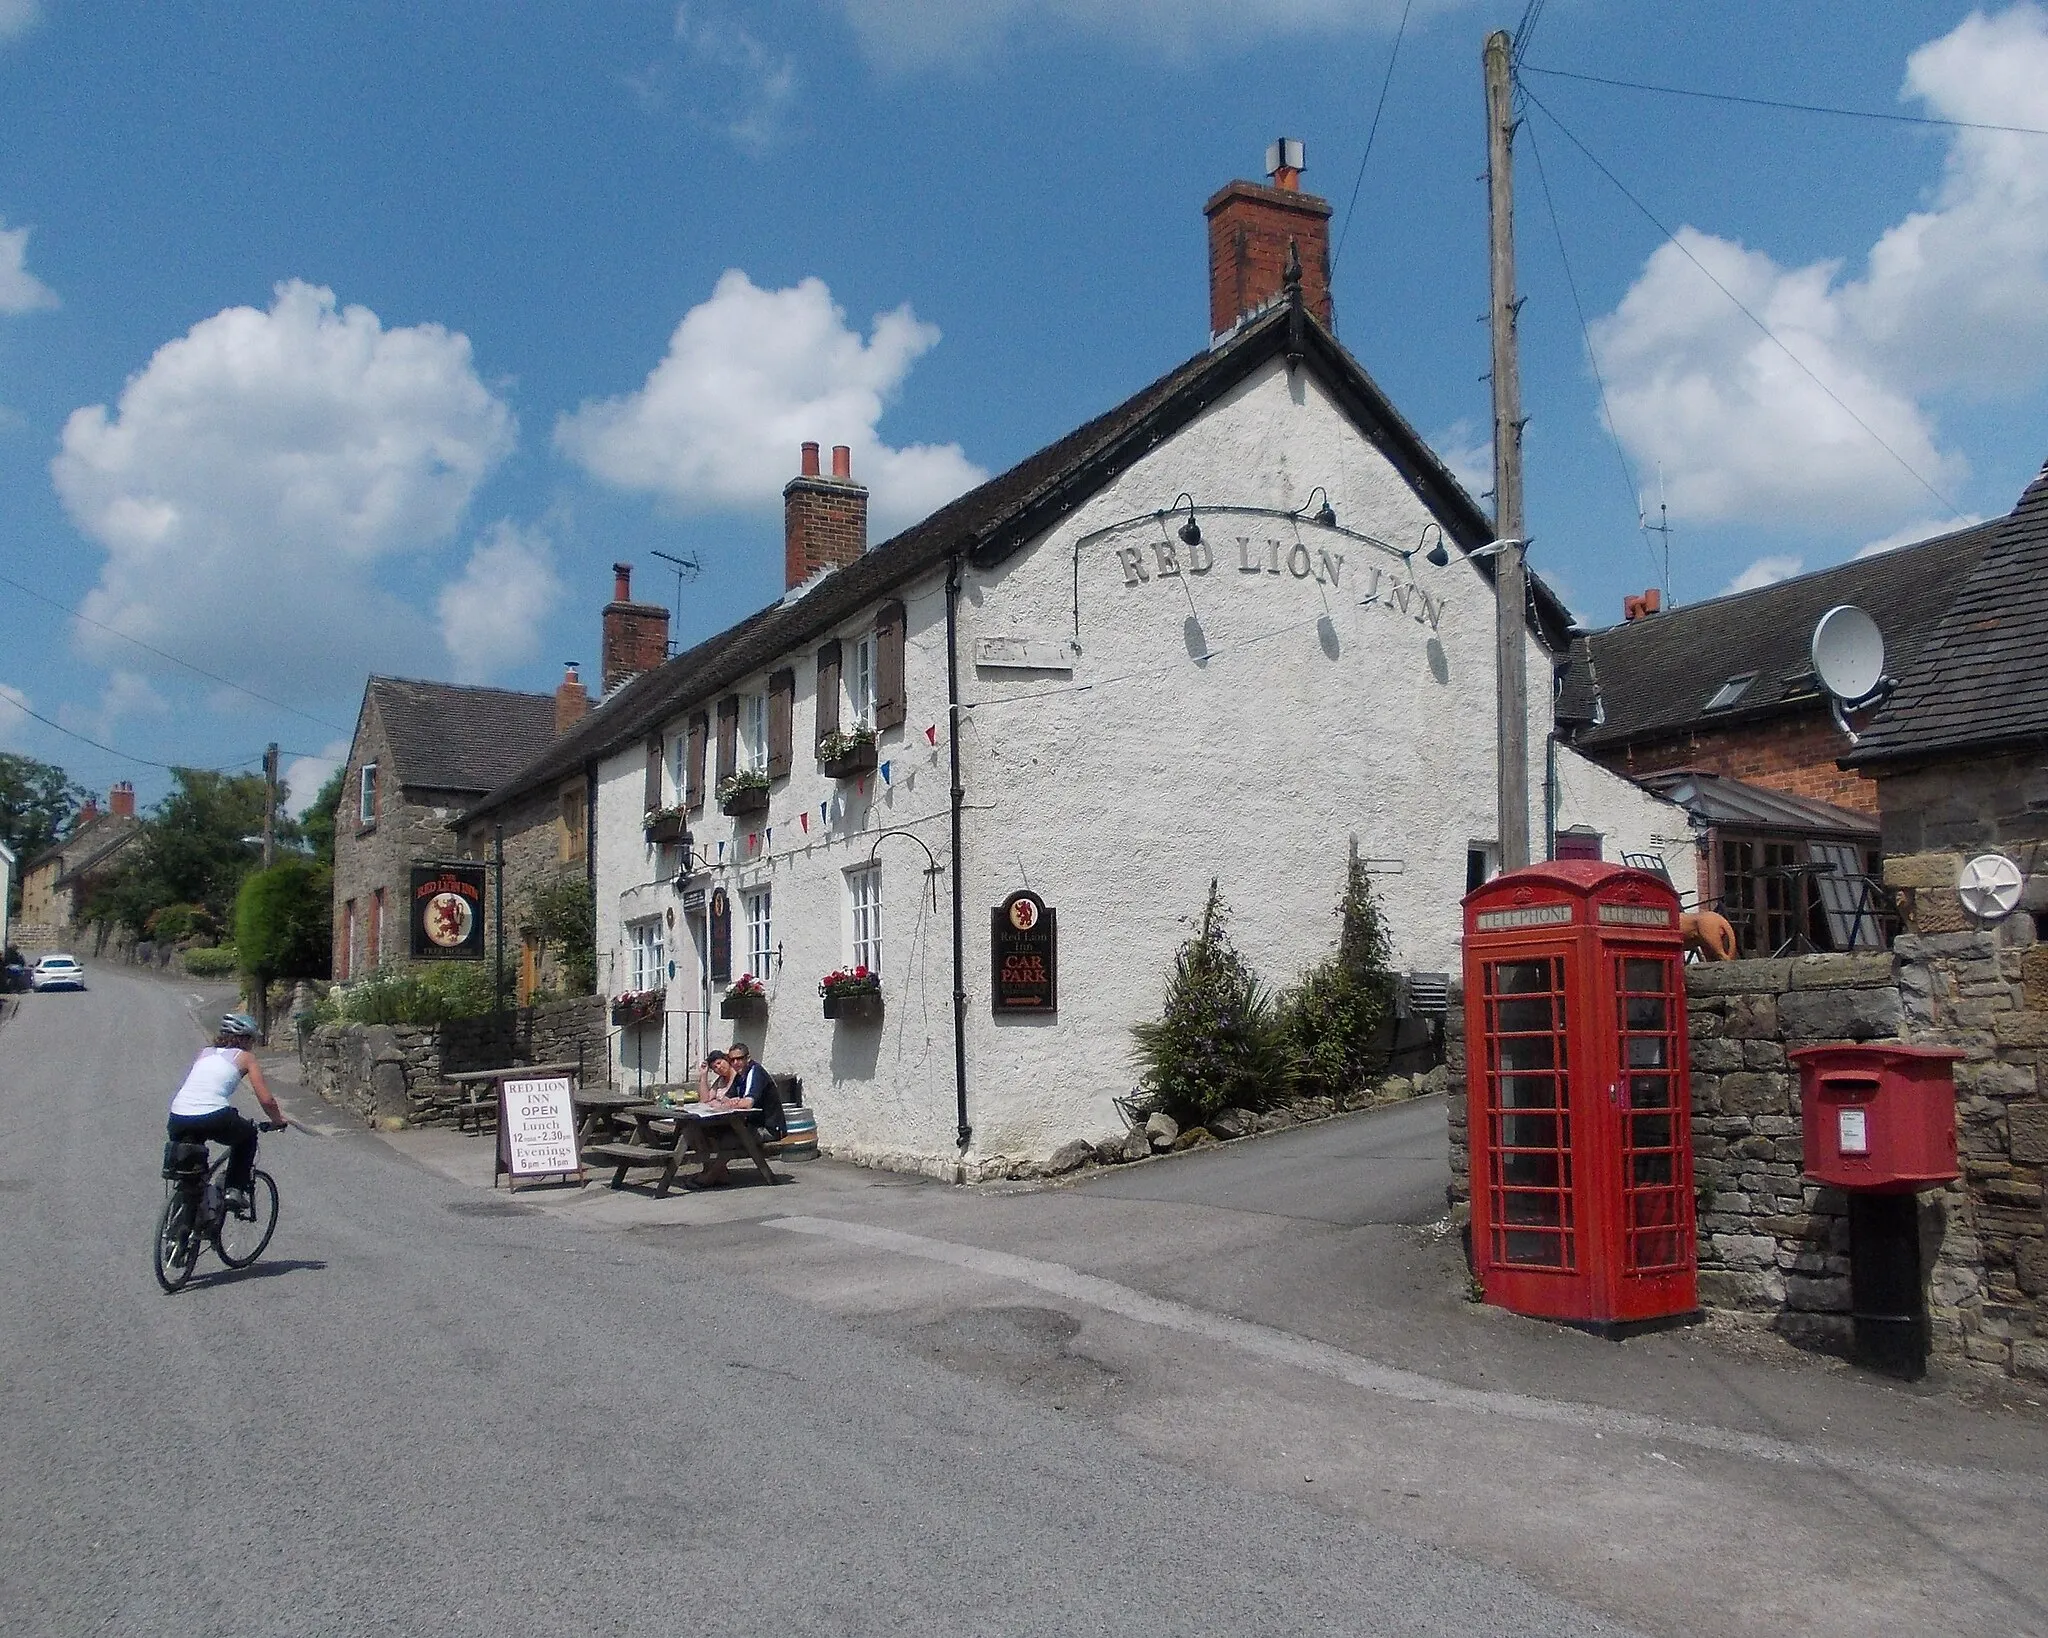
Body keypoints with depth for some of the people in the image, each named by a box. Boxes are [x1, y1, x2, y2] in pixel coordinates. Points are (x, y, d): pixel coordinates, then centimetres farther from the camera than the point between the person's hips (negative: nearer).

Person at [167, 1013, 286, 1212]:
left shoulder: (205, 1052, 27)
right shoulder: (245, 1057, 14)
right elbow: (266, 1100, 8)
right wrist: (277, 1120, 27)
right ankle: (235, 1190, 17)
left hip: (177, 1120, 5)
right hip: (213, 1119, -4)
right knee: (248, 1134, 27)